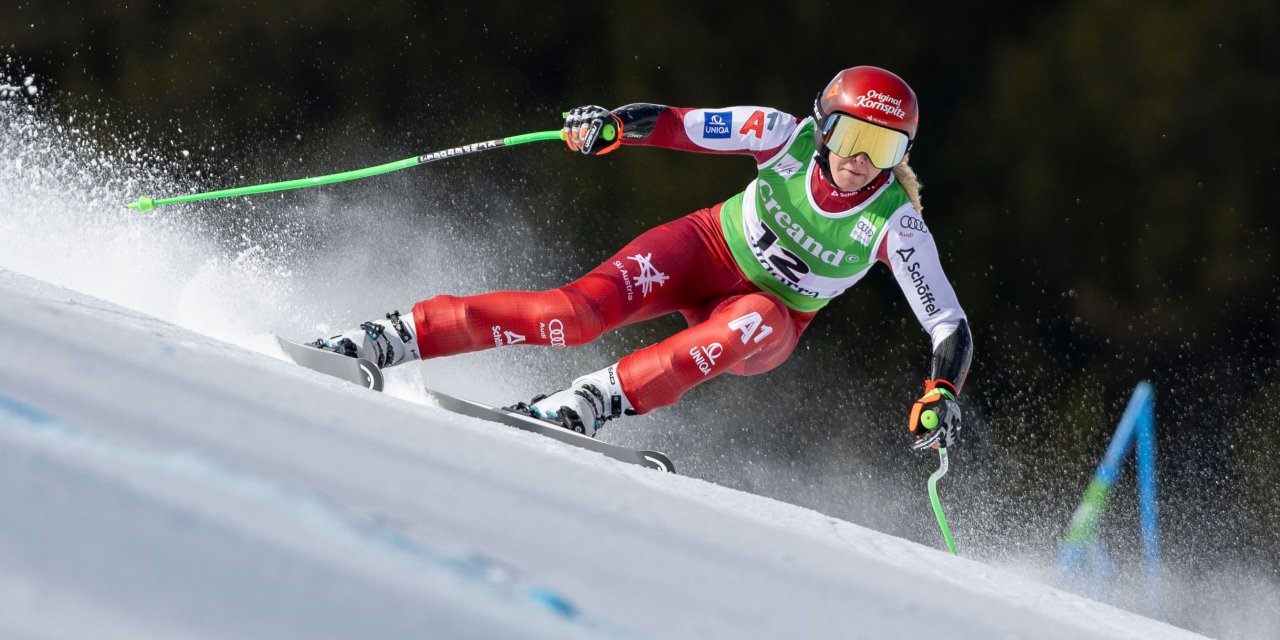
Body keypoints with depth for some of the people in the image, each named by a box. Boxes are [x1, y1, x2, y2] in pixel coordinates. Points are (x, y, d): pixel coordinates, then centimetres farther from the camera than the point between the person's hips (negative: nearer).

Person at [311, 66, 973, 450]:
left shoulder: (894, 224, -22)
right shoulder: (789, 138, -19)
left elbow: (951, 328, -21)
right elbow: (677, 125, -16)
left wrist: (938, 396, -39)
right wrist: (614, 127, -36)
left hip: (767, 319, 0)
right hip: (707, 249, 0)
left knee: (752, 323, -39)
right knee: (576, 312, -25)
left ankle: (591, 400, -42)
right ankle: (390, 337, -23)